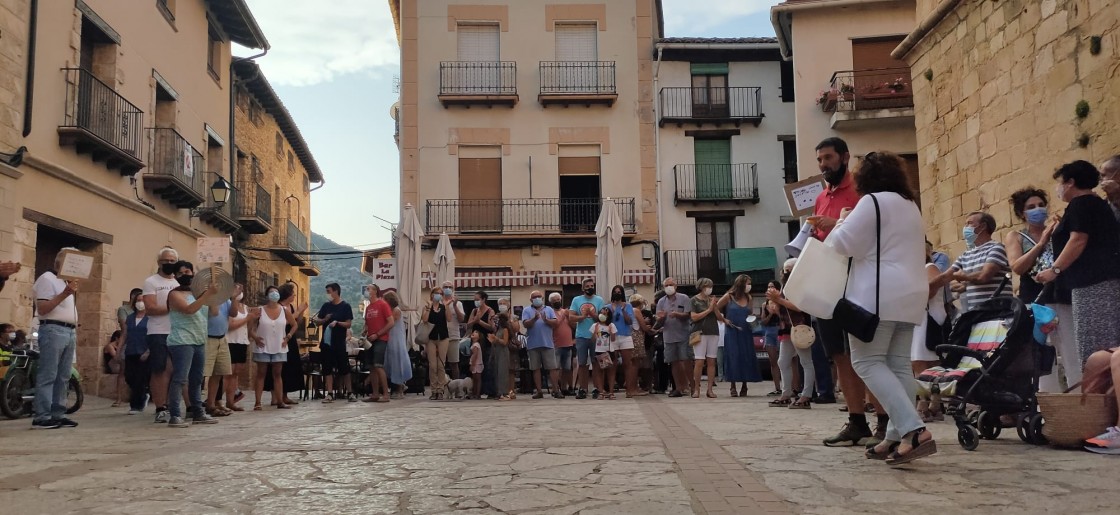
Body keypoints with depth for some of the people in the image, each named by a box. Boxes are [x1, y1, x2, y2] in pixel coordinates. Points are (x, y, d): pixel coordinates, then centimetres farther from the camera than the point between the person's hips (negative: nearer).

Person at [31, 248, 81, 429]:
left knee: (63, 377, 8)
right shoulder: (47, 278, -4)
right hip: (53, 330, -9)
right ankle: (41, 417, -9)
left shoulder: (68, 281, 22)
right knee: (47, 376, -9)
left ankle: (58, 414, 11)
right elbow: (42, 309, -13)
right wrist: (64, 294, -21)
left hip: (69, 332, 9)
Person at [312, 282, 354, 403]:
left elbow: (348, 324, -5)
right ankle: (330, 394, 5)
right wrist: (325, 319, -9)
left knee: (344, 368, 0)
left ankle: (349, 393, 10)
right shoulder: (326, 306, 9)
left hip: (340, 343, -3)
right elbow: (317, 321, 11)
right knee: (327, 368, 2)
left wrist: (337, 323, -21)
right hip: (326, 341, 4)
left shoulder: (345, 306, -1)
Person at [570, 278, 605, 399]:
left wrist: (593, 315, -20)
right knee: (582, 364, 4)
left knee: (596, 363, 2)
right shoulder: (576, 300, 7)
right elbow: (571, 317, 0)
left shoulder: (599, 300, 5)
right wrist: (583, 317, -14)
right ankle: (582, 389, 9)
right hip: (581, 336, 1)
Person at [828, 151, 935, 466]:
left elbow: (845, 244, -11)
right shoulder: (910, 205, 21)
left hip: (880, 295, -9)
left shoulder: (872, 202, -8)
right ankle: (898, 437, 8)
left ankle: (913, 430, -20)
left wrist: (840, 226, 9)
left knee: (867, 361, -7)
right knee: (899, 364, 8)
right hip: (911, 294, 9)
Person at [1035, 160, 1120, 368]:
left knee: (1096, 346, -14)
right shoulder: (1098, 204, 24)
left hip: (1093, 281, -10)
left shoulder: (1080, 204, -5)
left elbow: (1078, 241, -16)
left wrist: (1054, 269, -14)